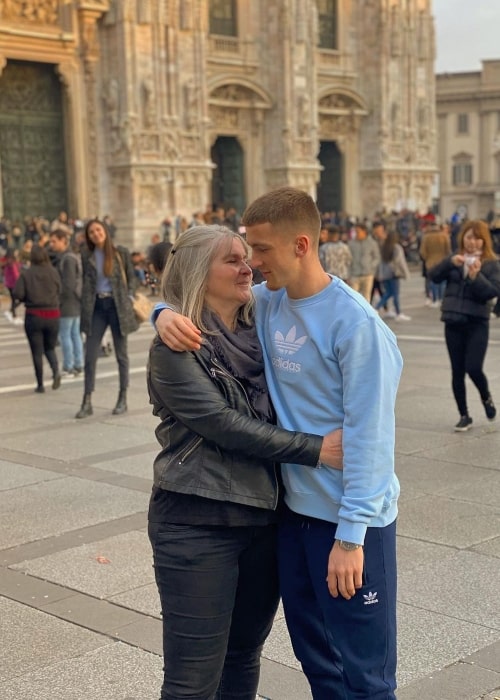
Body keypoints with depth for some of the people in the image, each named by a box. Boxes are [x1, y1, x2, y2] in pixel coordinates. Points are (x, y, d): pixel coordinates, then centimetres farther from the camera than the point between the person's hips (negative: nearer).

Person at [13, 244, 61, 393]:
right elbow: (59, 291, 0)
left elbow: (18, 294, -13)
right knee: (50, 348, 17)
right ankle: (56, 371, -9)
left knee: (37, 352, 7)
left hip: (33, 315, -2)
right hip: (52, 315, 2)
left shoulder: (26, 273, -9)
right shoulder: (53, 272, -4)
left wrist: (28, 298, 7)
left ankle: (40, 385, 9)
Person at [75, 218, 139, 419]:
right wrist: (85, 310, 2)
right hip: (96, 306, 2)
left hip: (117, 305, -2)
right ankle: (87, 402, 4)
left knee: (121, 354, 7)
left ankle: (123, 398, 17)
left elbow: (131, 277, 6)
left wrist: (129, 298, -5)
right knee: (90, 355, -1)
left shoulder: (121, 253, 0)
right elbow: (86, 283, 9)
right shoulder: (87, 256, 6)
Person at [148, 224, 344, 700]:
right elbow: (222, 423, -17)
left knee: (245, 656, 18)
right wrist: (315, 449, -20)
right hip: (198, 524, -6)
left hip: (264, 518, 6)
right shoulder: (176, 346, -9)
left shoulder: (257, 334, 8)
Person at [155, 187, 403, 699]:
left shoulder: (356, 324, -18)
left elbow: (367, 436, -20)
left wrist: (352, 534, -21)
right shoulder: (267, 304, 3)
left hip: (349, 520, -7)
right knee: (315, 657, 20)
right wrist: (166, 314, -8)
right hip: (295, 508, 7)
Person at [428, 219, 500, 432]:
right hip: (453, 322, 3)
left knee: (473, 368, -13)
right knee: (457, 371, 5)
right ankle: (464, 416, 17)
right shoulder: (454, 260, 7)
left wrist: (476, 277, -25)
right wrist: (450, 262, -22)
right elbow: (433, 276, -7)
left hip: (477, 323, -3)